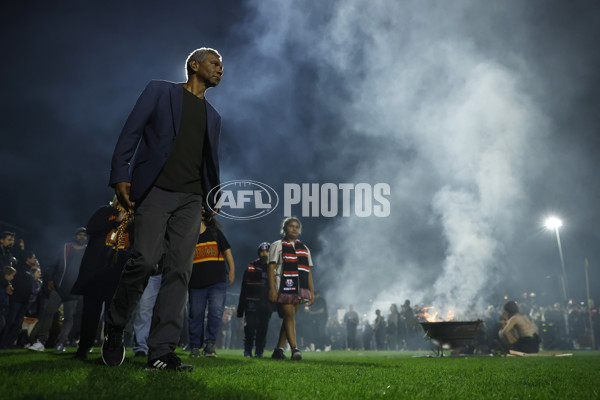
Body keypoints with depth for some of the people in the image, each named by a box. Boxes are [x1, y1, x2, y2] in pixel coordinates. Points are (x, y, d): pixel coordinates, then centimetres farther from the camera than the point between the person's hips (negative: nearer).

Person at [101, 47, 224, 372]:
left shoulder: (213, 116, 24)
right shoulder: (160, 91, 10)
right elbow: (131, 132, 1)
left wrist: (212, 199, 14)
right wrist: (121, 176, -9)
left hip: (191, 199, 5)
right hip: (156, 190, -4)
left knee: (179, 271, -6)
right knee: (145, 260, -17)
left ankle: (161, 351, -5)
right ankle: (115, 327, 10)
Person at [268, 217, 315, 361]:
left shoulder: (304, 248, 20)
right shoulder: (277, 246, 6)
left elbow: (309, 272, 18)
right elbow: (271, 268, -3)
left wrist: (312, 292, 12)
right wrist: (272, 289, -13)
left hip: (299, 289, 5)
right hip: (284, 288, -5)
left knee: (289, 317, 5)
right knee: (289, 316, -12)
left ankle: (279, 349, 11)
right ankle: (294, 349, -15)